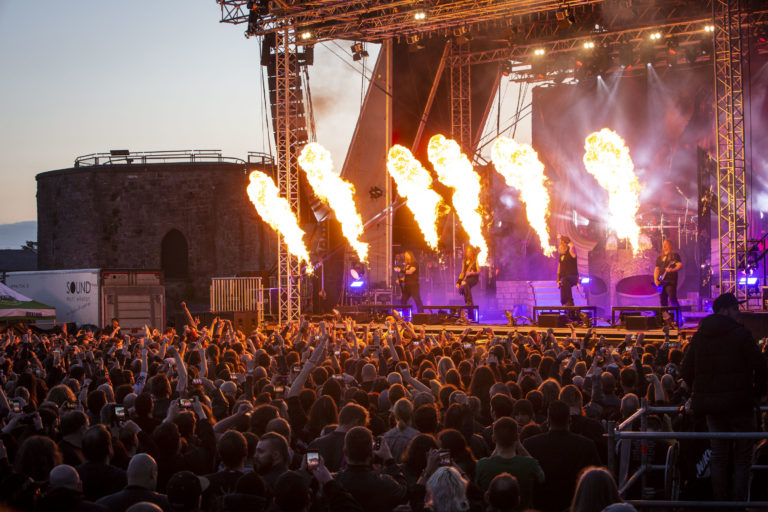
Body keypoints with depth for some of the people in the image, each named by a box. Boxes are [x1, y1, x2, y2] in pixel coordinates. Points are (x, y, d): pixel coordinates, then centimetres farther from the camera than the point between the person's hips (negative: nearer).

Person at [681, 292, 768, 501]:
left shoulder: (699, 335, 6)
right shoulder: (740, 333, -10)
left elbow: (686, 371, 8)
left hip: (711, 405, 5)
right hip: (739, 404, -5)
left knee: (718, 457, 13)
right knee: (742, 458, 3)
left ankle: (719, 501, 15)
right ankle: (739, 501, 1)